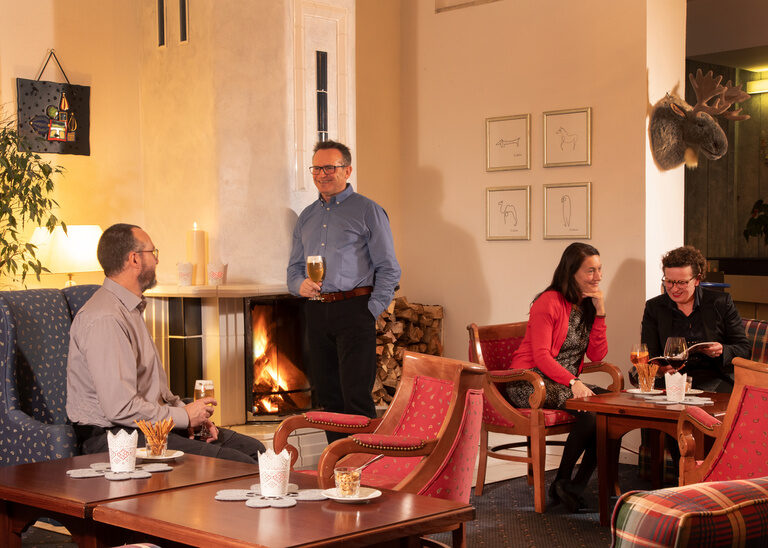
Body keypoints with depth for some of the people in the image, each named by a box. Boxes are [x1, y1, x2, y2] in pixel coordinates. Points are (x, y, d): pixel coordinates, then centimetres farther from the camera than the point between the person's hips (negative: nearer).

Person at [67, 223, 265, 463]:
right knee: (238, 464, -22)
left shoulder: (131, 309, 17)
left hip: (149, 424, 11)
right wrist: (184, 416, -12)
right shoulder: (104, 319, -19)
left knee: (253, 449, 2)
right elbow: (120, 408, -25)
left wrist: (189, 412, 7)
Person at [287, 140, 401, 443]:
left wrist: (371, 311, -10)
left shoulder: (367, 211, 2)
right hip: (316, 313, 6)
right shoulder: (307, 216, 19)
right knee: (328, 397, 7)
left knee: (356, 398, -11)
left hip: (353, 310, -6)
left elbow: (389, 269, -1)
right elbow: (294, 266, 23)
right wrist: (299, 284, 0)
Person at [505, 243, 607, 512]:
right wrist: (573, 382, -30)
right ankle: (563, 482, -14)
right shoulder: (549, 302, -10)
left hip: (566, 382, 8)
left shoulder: (588, 304, 13)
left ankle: (576, 487, -13)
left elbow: (597, 355, 5)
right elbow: (540, 356, -17)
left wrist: (600, 313, -4)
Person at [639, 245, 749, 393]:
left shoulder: (721, 303, 9)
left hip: (715, 381, -1)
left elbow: (744, 349, 10)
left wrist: (722, 351, -13)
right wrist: (657, 369, -18)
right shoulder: (654, 307, 12)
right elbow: (649, 356, 7)